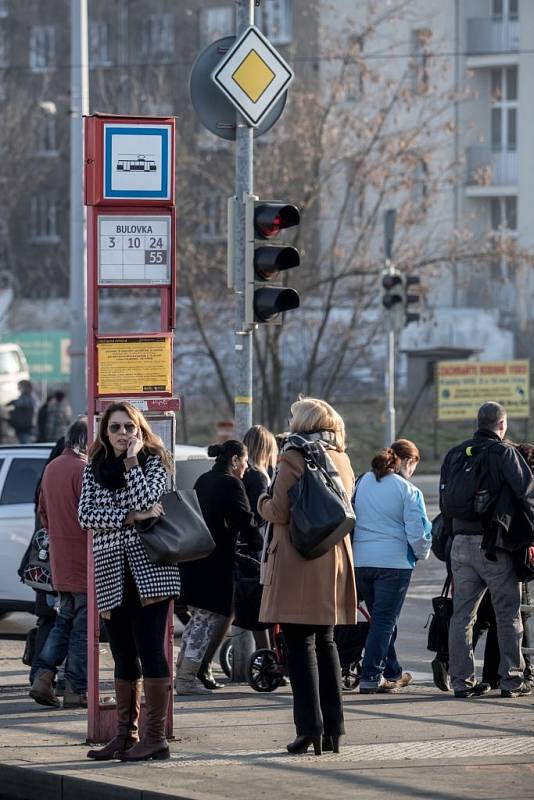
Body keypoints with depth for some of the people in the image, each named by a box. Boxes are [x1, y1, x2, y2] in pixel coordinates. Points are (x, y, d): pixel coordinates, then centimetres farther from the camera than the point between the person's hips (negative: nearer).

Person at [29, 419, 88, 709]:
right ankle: (76, 690, 3)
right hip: (84, 562, -8)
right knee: (83, 627, -1)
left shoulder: (52, 468, 10)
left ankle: (42, 677, 7)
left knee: (64, 621, 17)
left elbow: (43, 512, 19)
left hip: (60, 562, 8)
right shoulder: (84, 470, -17)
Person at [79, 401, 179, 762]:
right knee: (124, 656, 9)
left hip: (149, 568, -5)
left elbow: (145, 500, -15)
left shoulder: (154, 462, 3)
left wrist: (131, 460, -9)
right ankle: (126, 735, 14)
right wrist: (130, 517, -11)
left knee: (150, 650, -9)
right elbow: (86, 514, -1)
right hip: (111, 570, 5)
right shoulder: (94, 468, 12)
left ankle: (155, 736, -8)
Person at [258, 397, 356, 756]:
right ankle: (333, 729, 12)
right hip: (335, 562, 7)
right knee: (326, 643, 13)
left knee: (300, 645, -4)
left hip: (298, 564, -7)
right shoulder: (341, 460, 10)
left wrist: (263, 503, 5)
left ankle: (310, 727, -9)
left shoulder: (293, 459, -11)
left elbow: (279, 512, -15)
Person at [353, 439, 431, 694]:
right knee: (385, 620, 0)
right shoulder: (408, 490, -9)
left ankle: (392, 673, 26)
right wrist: (422, 554, 10)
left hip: (360, 559, 6)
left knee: (380, 617, 17)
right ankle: (371, 677, -5)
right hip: (393, 561, -6)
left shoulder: (363, 482, 7)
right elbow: (417, 532, -10)